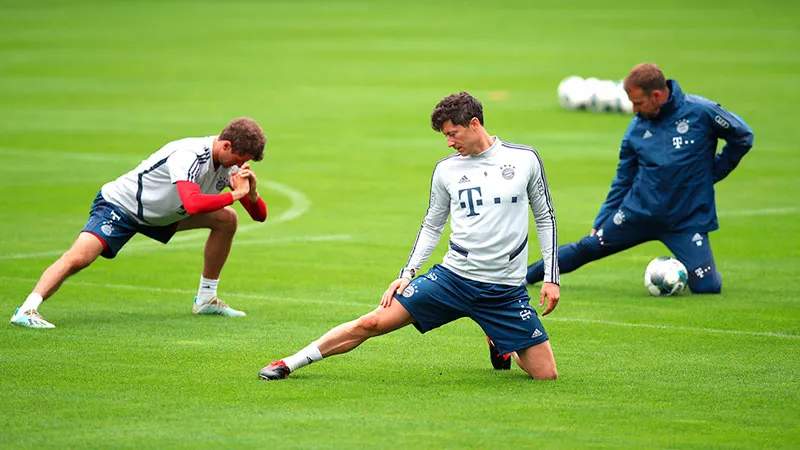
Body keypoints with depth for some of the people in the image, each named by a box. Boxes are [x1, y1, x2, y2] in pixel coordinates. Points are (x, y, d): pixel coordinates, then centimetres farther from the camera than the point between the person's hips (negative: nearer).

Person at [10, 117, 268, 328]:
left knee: (226, 219, 2)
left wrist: (251, 192, -23)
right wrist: (235, 195, -35)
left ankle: (206, 300, 12)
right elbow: (192, 203, -49)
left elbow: (259, 215, 0)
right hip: (120, 205, -9)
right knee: (79, 258, -31)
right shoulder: (189, 155, -31)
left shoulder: (228, 162, -5)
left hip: (159, 213, 9)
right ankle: (27, 310, -35)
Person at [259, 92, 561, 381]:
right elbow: (432, 226, 16)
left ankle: (501, 347, 27)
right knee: (372, 323, -9)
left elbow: (545, 218, 7)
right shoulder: (446, 170, 5)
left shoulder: (524, 159, -1)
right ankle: (290, 363, 6)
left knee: (545, 373, -6)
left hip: (505, 291, -1)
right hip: (451, 277, 1)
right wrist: (408, 272, 5)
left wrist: (551, 278, 2)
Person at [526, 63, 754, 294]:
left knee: (707, 287, -14)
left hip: (688, 220, -3)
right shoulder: (637, 127, 0)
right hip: (639, 212, 3)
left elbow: (743, 137, 1)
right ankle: (524, 275, 20)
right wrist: (602, 220, 10)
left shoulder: (701, 112, -12)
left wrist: (713, 173, 1)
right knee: (589, 247, 2)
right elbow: (623, 179, 10)